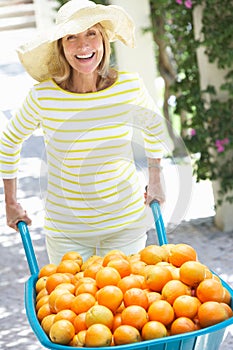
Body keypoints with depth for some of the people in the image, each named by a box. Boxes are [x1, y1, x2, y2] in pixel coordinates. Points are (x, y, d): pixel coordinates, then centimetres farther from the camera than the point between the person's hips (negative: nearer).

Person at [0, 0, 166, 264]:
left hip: (126, 223, 1)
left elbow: (153, 125, 11)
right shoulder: (44, 96, -14)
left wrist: (155, 183, 13)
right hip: (65, 230, -1)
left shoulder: (129, 85, -10)